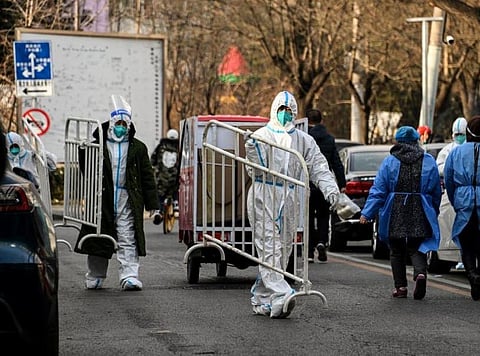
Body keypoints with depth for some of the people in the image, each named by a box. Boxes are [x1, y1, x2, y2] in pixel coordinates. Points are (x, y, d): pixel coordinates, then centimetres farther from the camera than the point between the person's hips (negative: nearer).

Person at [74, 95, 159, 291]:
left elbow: (147, 177, 8)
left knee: (128, 239, -6)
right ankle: (95, 277, 18)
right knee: (98, 239, 6)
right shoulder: (98, 146, 5)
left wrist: (152, 202, 3)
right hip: (103, 200, 0)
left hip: (128, 200, 0)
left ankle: (129, 276, -9)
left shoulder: (138, 148, 8)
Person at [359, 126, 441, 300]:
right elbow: (436, 192, 9)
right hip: (420, 213, 1)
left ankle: (400, 287, 8)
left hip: (395, 213, -1)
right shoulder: (429, 161, 4)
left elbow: (378, 191, -5)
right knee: (416, 249, 6)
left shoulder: (389, 162, -2)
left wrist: (367, 213, -5)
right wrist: (433, 212, 21)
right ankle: (420, 273, -22)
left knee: (397, 251, 10)